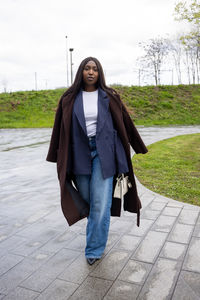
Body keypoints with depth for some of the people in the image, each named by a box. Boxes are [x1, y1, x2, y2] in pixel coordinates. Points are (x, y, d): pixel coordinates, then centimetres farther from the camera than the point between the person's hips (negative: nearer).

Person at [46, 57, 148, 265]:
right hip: (80, 154, 2)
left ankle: (95, 248, 12)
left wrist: (138, 147, 14)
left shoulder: (109, 97, 1)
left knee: (101, 202, -5)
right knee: (87, 199, 12)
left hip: (103, 153, -2)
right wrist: (57, 158, 9)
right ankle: (97, 227, 42)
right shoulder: (70, 99, 3)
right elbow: (60, 129, 7)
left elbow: (125, 122, 8)